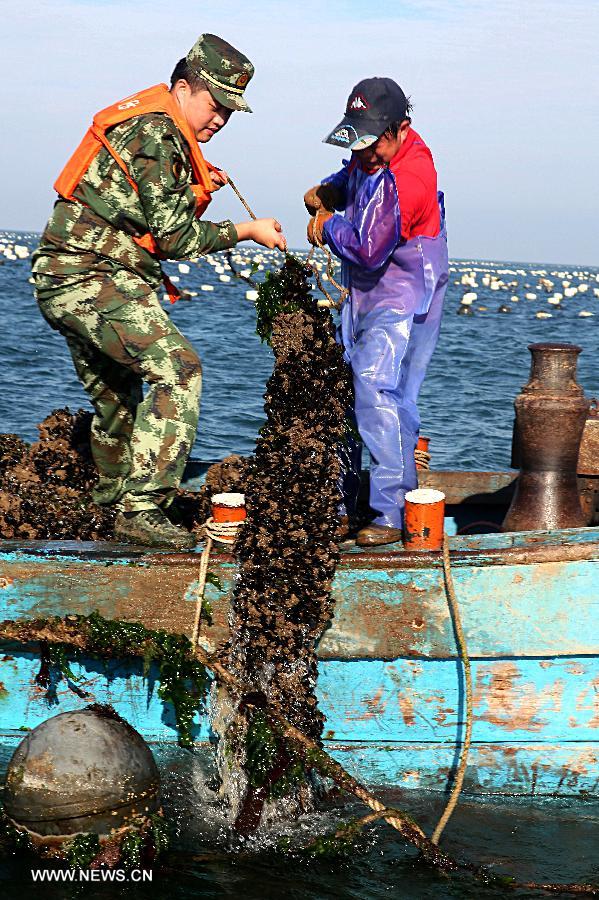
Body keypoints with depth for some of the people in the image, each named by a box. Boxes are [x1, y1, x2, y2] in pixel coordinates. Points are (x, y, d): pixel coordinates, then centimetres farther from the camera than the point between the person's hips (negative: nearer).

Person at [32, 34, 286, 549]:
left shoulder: (154, 126, 17)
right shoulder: (156, 133, -14)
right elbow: (175, 237, -16)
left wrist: (195, 186, 10)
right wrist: (248, 231, -7)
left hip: (65, 283, 11)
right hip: (94, 279, -11)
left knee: (118, 394, 23)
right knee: (177, 368, -20)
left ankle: (113, 498, 42)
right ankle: (142, 510, -26)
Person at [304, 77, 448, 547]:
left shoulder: (409, 178, -23)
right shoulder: (373, 155, 5)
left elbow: (368, 250, -24)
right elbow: (349, 178, 28)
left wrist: (329, 223, -6)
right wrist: (325, 193, 5)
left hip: (401, 300, -9)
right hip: (363, 296, 9)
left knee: (376, 392, -20)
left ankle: (392, 514, -17)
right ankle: (338, 505, 18)